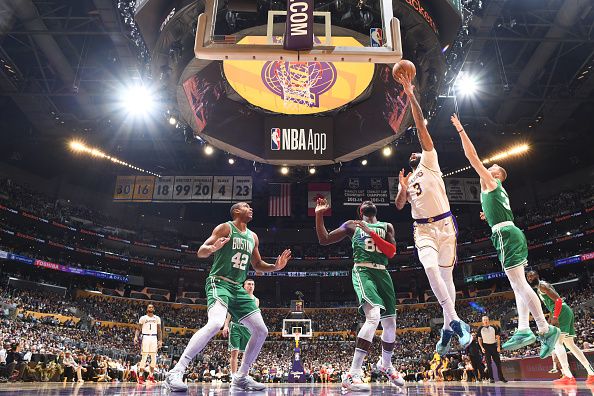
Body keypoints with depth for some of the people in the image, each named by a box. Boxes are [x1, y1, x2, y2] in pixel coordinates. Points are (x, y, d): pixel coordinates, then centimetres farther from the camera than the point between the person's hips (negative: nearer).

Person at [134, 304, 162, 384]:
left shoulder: (157, 318, 11)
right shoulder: (143, 318, 5)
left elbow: (159, 330, 12)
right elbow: (138, 329, 4)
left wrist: (160, 340, 5)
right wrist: (136, 336, -14)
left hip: (154, 338, 3)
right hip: (146, 337, -3)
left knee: (154, 358, 1)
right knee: (144, 357, -7)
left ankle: (151, 376, 11)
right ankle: (140, 377, -3)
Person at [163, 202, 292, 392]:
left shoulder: (253, 237, 17)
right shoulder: (225, 228, -3)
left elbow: (257, 265, 25)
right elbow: (201, 252, -9)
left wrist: (276, 266, 7)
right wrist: (213, 247, -32)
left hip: (238, 288, 8)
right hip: (219, 283, -8)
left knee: (261, 331, 3)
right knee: (215, 323, -33)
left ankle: (241, 377, 16)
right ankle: (175, 373, -25)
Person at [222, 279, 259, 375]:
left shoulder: (256, 300, 12)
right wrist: (226, 325, -9)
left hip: (248, 328, 3)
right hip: (236, 326, -3)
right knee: (234, 352, -6)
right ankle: (234, 375, 0)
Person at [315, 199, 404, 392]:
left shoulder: (387, 226, 18)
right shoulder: (352, 225, 12)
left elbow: (391, 252, 1)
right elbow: (324, 240, 7)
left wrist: (371, 233, -9)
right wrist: (319, 215, 1)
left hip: (382, 273, 5)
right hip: (362, 271, -5)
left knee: (390, 324, 10)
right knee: (373, 316, -28)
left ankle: (386, 365, 40)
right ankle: (352, 375, -27)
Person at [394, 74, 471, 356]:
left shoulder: (430, 161, 9)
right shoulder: (406, 179, 21)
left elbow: (421, 126, 1)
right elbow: (399, 206, 12)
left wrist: (410, 94, -3)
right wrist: (402, 189, -7)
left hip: (444, 224, -2)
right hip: (423, 228, 2)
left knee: (446, 274, 0)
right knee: (431, 268, -22)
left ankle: (448, 328, 9)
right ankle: (456, 322, -20)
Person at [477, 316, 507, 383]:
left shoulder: (494, 327, 2)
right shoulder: (480, 329, -1)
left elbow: (498, 337, 4)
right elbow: (479, 339, 4)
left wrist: (498, 347, -5)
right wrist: (482, 348, -6)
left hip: (494, 345, 1)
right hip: (486, 347, -1)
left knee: (498, 362, 5)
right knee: (488, 363, 1)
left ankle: (501, 377, 16)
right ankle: (491, 378, 8)